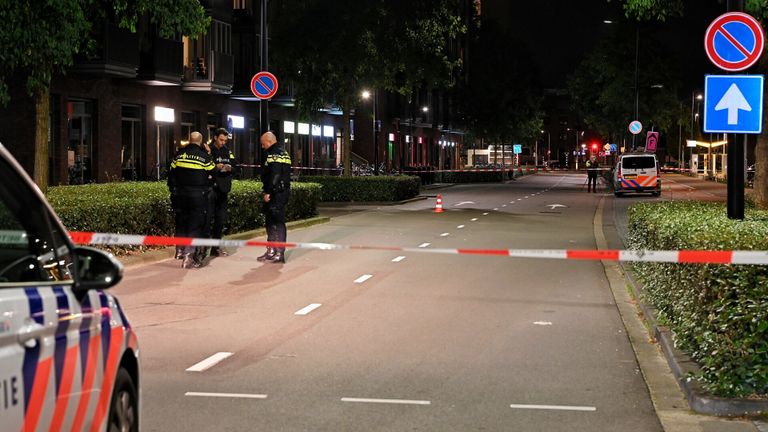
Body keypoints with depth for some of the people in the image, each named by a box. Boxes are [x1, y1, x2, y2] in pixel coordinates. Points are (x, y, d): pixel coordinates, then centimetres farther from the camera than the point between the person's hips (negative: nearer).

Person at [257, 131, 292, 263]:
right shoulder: (284, 153, 19)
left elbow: (274, 175, -23)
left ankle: (279, 254, -6)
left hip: (276, 193, -11)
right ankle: (271, 251, 22)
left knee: (277, 222, -8)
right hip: (283, 191, 11)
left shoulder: (274, 154, -14)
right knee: (271, 221, 16)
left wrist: (268, 192, -20)